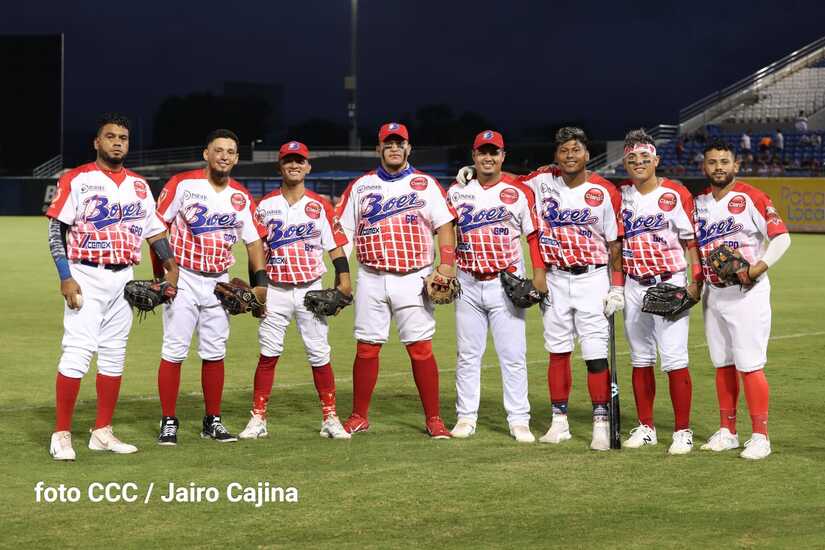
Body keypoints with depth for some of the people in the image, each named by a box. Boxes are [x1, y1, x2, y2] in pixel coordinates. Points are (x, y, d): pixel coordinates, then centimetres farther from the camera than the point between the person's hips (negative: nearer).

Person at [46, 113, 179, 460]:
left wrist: (171, 267, 6)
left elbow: (154, 229, 18)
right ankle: (61, 434, -8)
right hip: (86, 277, -6)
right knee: (78, 351, -12)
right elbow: (57, 229, -8)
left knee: (114, 354, 8)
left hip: (123, 279, 6)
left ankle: (102, 432, 15)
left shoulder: (139, 185, 12)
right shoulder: (76, 180, -5)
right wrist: (65, 278, -15)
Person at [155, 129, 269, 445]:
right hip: (183, 278, -4)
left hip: (219, 282, 4)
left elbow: (254, 239, 12)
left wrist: (260, 281, 3)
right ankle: (169, 422, 2)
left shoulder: (241, 197, 7)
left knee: (215, 353, 8)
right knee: (174, 351, -5)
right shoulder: (183, 184, -7)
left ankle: (213, 421, 18)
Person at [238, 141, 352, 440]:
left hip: (310, 289, 0)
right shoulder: (265, 205, 6)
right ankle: (258, 418, 4)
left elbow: (335, 244, 4)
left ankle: (330, 418, 6)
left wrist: (343, 279, -7)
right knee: (268, 354, -1)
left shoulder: (320, 205, 5)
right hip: (276, 290, 0)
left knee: (319, 354, -1)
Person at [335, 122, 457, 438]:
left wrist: (446, 264, -13)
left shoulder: (425, 184, 7)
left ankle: (433, 419, 1)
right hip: (371, 279, 2)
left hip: (412, 279, -2)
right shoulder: (360, 186, 11)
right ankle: (359, 418, 12)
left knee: (421, 349, -4)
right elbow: (344, 232, 11)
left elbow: (445, 225, 1)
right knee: (366, 348, 3)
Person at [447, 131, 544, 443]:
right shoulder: (457, 192, 9)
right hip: (468, 284, 3)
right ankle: (466, 417, 12)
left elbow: (534, 235, 1)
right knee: (467, 355, 6)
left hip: (505, 283, -3)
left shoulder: (519, 192, 1)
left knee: (513, 355, -4)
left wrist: (538, 274, -8)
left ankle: (519, 420, -1)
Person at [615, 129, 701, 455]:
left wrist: (696, 281, -12)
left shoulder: (675, 194, -5)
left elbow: (692, 241, -4)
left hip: (670, 284, -5)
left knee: (675, 360, -9)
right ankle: (645, 428, 19)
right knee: (640, 359, 10)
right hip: (634, 286, 5)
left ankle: (683, 432, -3)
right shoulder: (620, 195, 9)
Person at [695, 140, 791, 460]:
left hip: (747, 293, -6)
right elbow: (693, 246, 20)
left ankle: (760, 436, -4)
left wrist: (758, 268, -21)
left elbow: (781, 237, -10)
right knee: (723, 365, 11)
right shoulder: (698, 203, 11)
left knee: (750, 366, -8)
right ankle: (727, 432, 20)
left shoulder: (751, 198, -8)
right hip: (713, 293, 6)